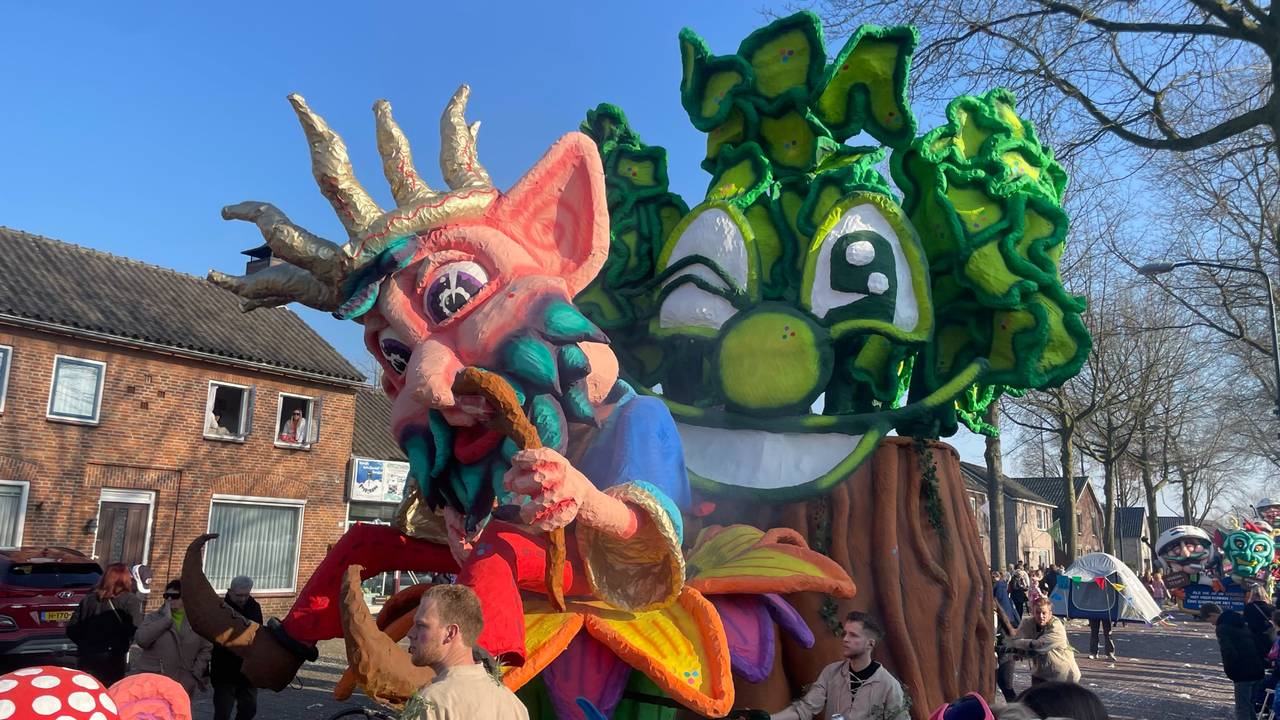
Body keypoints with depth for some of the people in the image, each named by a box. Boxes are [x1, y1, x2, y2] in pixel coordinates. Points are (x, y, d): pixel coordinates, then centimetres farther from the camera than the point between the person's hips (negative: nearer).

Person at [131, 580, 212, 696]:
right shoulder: (155, 617, 4)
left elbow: (205, 649, 9)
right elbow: (140, 639, -14)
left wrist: (196, 673, -2)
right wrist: (166, 619, -14)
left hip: (181, 685, 1)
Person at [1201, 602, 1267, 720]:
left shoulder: (1222, 628, -13)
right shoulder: (1239, 622, 14)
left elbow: (1229, 653, -21)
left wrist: (1230, 672, -5)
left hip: (1243, 672, -9)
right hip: (1257, 670, 9)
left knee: (1242, 709, 0)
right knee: (1249, 705, 20)